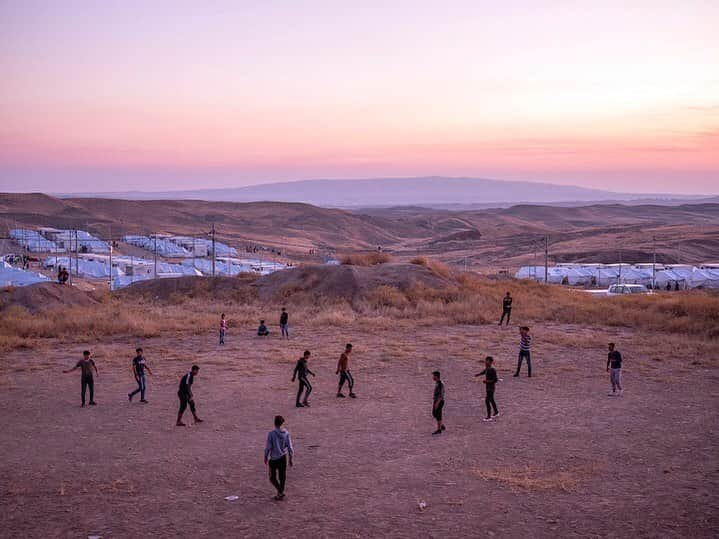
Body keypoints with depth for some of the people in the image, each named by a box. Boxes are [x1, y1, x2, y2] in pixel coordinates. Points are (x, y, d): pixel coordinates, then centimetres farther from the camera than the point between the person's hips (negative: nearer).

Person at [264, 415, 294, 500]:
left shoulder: (271, 434, -15)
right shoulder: (286, 433, -5)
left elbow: (268, 447, -10)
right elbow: (290, 447, -1)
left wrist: (266, 458, 5)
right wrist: (290, 459, 10)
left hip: (273, 458, -3)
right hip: (283, 458, 3)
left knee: (272, 477, 10)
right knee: (282, 476, 15)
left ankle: (280, 491, -4)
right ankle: (280, 493, 22)